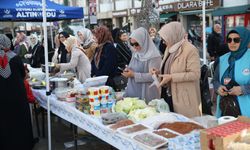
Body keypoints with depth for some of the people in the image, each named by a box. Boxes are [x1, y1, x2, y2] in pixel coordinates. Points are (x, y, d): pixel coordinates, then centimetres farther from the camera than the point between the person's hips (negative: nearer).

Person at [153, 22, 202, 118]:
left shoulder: (190, 50, -13)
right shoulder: (170, 49, 13)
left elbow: (195, 74, -19)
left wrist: (171, 77, -21)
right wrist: (159, 72, 4)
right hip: (168, 95, 7)